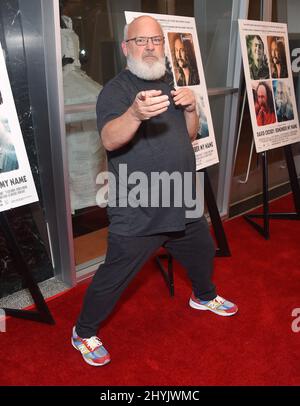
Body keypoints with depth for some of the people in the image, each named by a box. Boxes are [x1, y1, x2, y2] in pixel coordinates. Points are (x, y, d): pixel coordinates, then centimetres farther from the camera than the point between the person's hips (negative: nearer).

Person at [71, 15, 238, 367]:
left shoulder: (169, 86, 12)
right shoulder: (116, 89, -13)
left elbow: (189, 135, 14)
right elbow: (109, 140, -31)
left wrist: (191, 109, -7)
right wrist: (135, 114, -51)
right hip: (137, 213, -7)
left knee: (203, 252, 25)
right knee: (113, 278, 1)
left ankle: (204, 296, 54)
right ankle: (84, 333, 25)